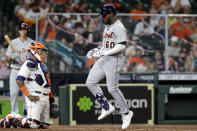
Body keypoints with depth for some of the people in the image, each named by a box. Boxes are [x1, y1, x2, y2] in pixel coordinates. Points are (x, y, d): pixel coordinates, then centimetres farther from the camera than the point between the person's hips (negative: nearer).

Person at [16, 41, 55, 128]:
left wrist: (51, 98, 20)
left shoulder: (42, 65, 21)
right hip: (35, 98, -9)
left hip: (45, 98, 9)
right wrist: (29, 96, -20)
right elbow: (19, 80, -18)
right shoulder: (29, 64, -9)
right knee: (33, 125, -18)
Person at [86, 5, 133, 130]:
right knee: (90, 82, 4)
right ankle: (107, 107, 11)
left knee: (112, 88, -10)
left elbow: (122, 46, -23)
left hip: (114, 60, -10)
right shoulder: (107, 27, 18)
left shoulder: (119, 27, -13)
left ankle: (126, 113, 4)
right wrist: (98, 50, 9)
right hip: (103, 59, 10)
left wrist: (104, 52, -23)